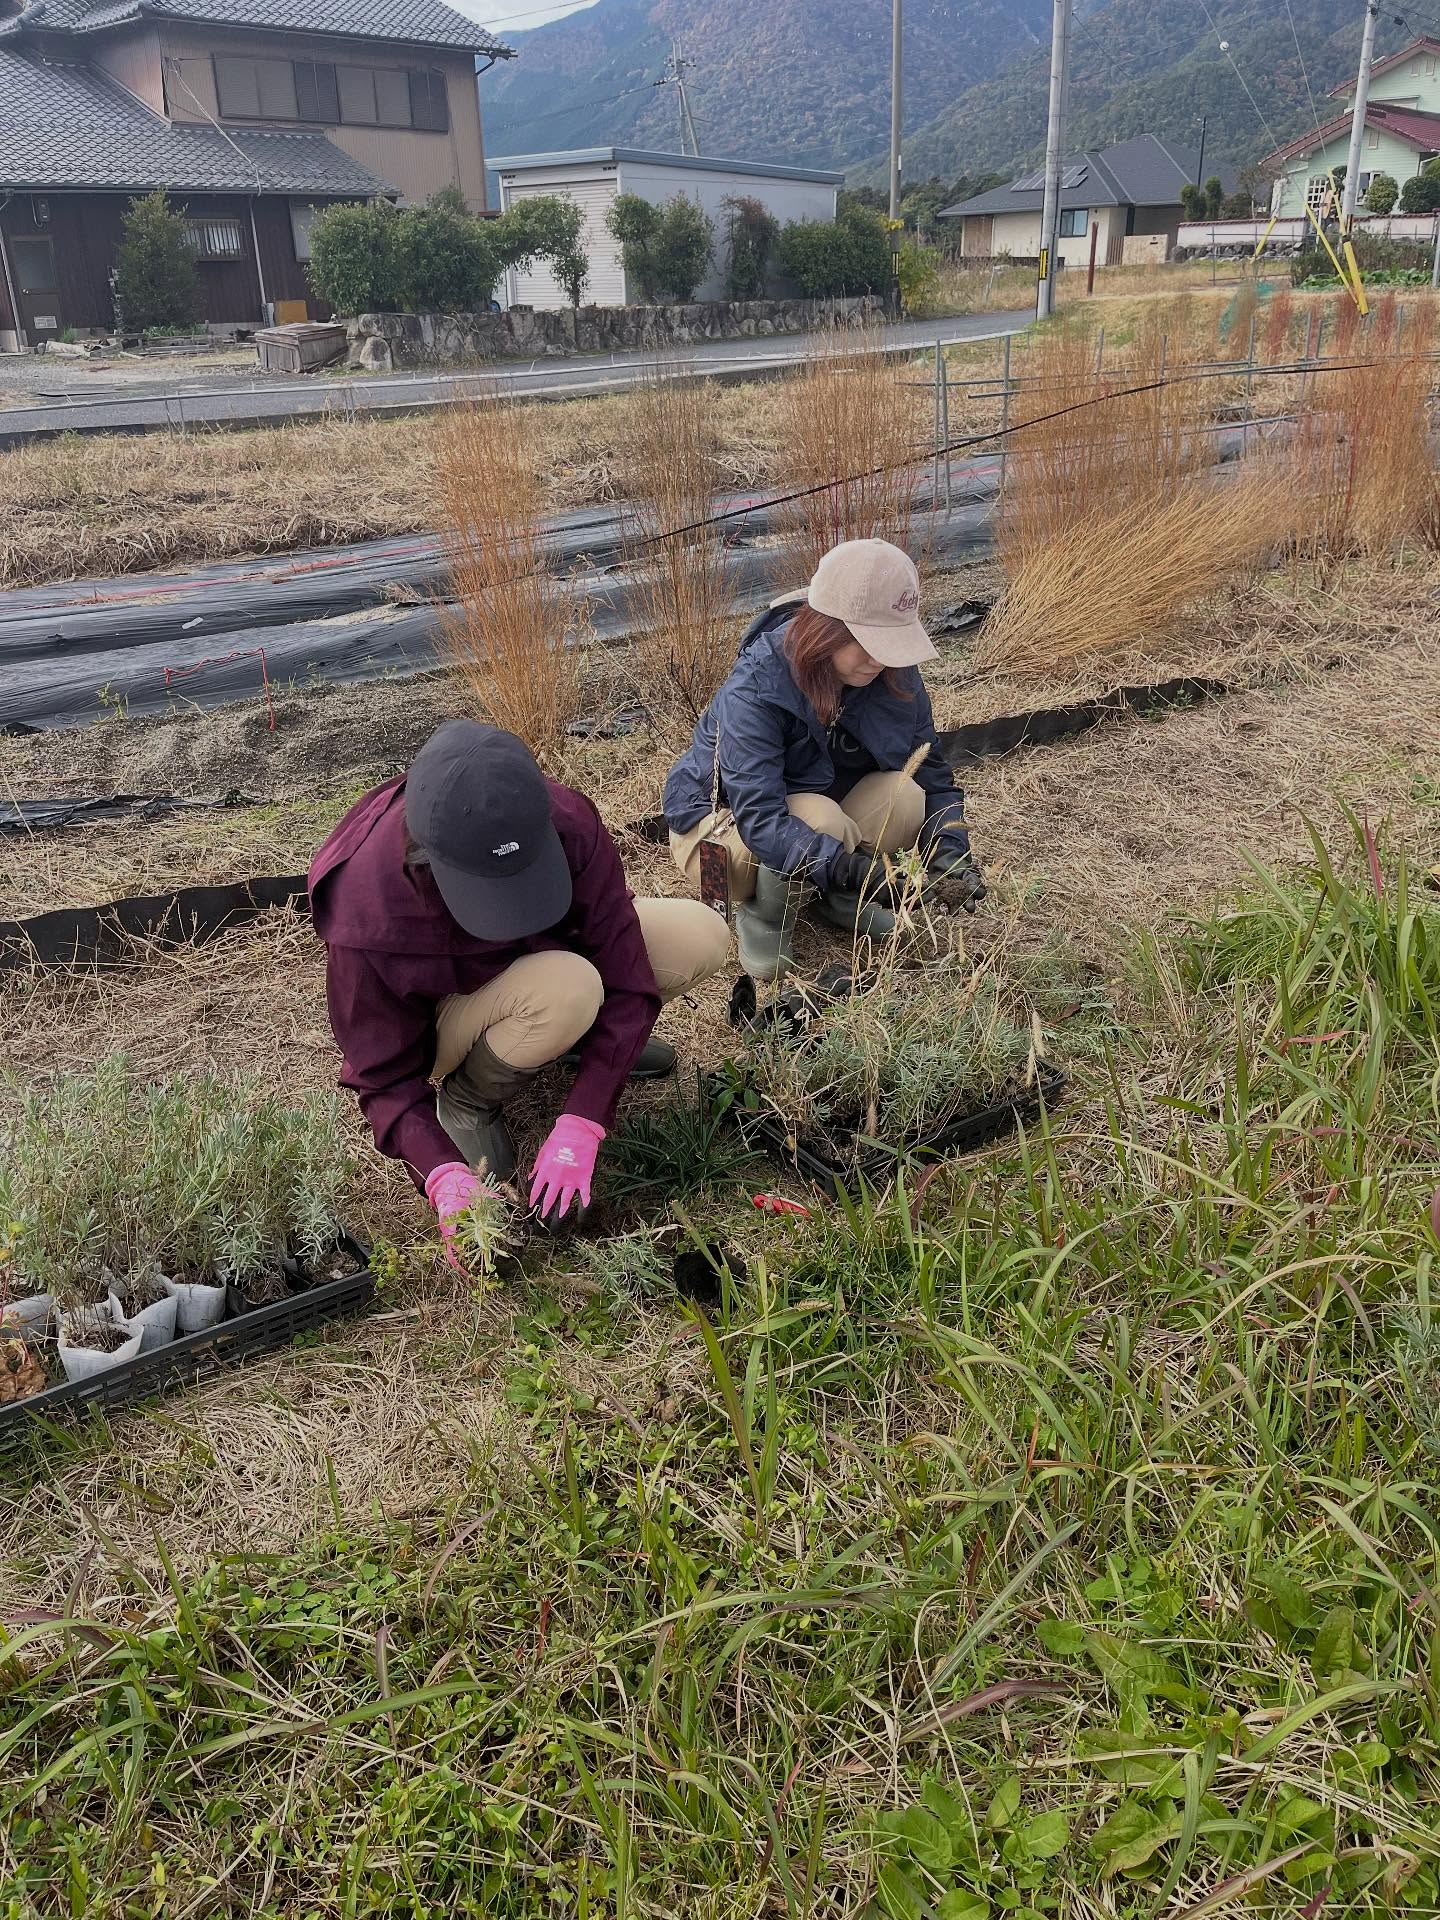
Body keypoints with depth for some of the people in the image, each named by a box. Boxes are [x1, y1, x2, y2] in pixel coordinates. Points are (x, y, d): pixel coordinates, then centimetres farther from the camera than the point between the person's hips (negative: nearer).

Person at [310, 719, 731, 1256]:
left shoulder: (565, 826, -33)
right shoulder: (366, 915, -37)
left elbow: (625, 978, -28)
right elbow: (385, 1076, -24)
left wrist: (578, 1130, -34)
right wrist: (444, 1177, -39)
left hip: (545, 951, 4)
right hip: (444, 1015, -4)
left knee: (704, 938, -15)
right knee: (567, 990, -38)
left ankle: (574, 1036, 9)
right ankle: (467, 1098, -8)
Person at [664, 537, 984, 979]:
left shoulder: (893, 675, -15)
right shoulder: (754, 689, -33)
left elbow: (932, 772, -8)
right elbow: (759, 817, -40)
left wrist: (949, 850, -25)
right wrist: (842, 862, -51)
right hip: (720, 823, -5)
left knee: (906, 797, -24)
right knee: (820, 820, -36)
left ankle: (840, 896, 2)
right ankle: (763, 912, -8)